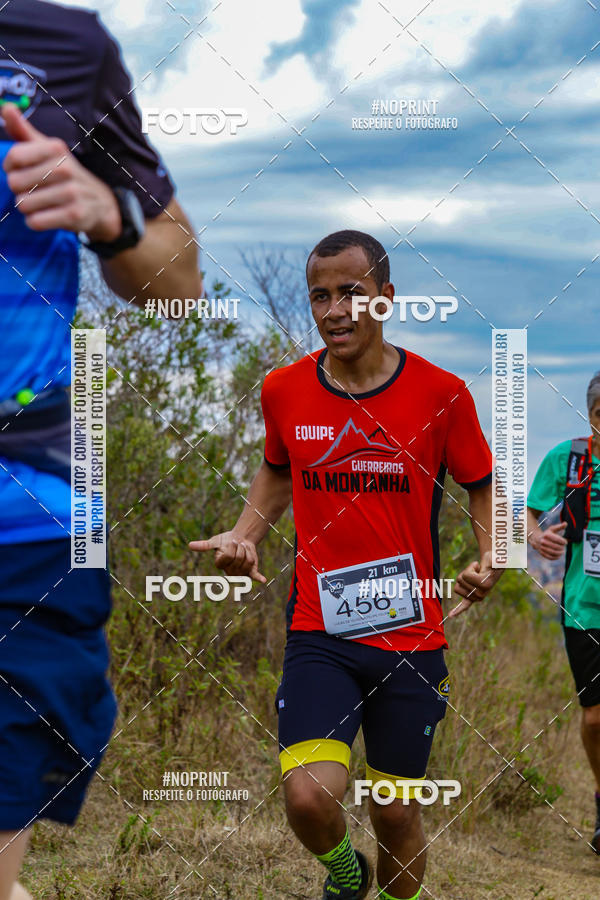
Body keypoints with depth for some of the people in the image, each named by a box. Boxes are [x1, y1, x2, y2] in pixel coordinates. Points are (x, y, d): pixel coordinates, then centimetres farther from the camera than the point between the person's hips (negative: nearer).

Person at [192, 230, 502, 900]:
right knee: (307, 795, -17)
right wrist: (244, 533, 3)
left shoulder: (441, 393, -6)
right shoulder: (283, 390, 0)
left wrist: (489, 559, -9)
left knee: (396, 813, 8)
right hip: (319, 634, 0)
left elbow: (482, 486, 8)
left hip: (413, 637, 0)